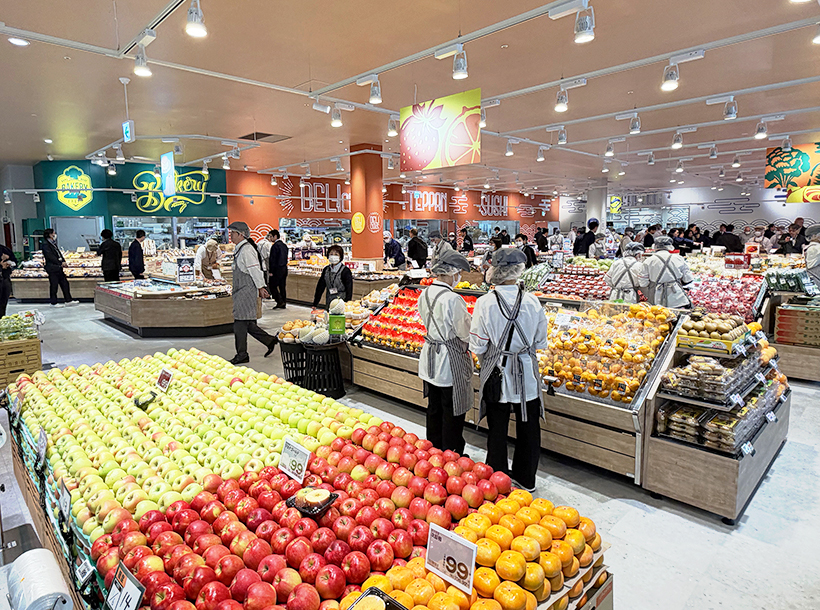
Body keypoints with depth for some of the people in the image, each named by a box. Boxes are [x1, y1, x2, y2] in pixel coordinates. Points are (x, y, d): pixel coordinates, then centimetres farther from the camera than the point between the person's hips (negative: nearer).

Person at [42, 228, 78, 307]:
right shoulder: (45, 244, -12)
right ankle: (53, 303, 7)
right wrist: (61, 263, -17)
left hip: (58, 268, 9)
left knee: (65, 283, 10)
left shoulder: (53, 243, 16)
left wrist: (63, 261, 0)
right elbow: (50, 257, -18)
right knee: (54, 285, -2)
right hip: (52, 268, -9)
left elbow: (59, 253, 15)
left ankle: (68, 300, 15)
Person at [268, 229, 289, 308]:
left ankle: (280, 302, -6)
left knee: (272, 285, -1)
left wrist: (271, 271, -14)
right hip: (284, 269, 8)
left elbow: (272, 259, -16)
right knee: (282, 286, 11)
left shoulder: (275, 246, -13)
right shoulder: (284, 245, 13)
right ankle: (283, 304, 13)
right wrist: (284, 265, 19)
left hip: (277, 269, -8)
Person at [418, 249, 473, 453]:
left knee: (434, 409, 21)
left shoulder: (424, 294, 1)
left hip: (430, 358, 8)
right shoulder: (452, 299, -24)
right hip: (450, 361, -8)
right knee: (452, 414, 7)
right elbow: (466, 334, -17)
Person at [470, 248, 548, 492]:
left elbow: (477, 346, -11)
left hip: (497, 373, -1)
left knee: (497, 429, 15)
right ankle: (526, 479, 35)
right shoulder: (532, 301, -12)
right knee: (527, 428, 19)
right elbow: (541, 342, -2)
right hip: (526, 374, 2)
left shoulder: (485, 303, -16)